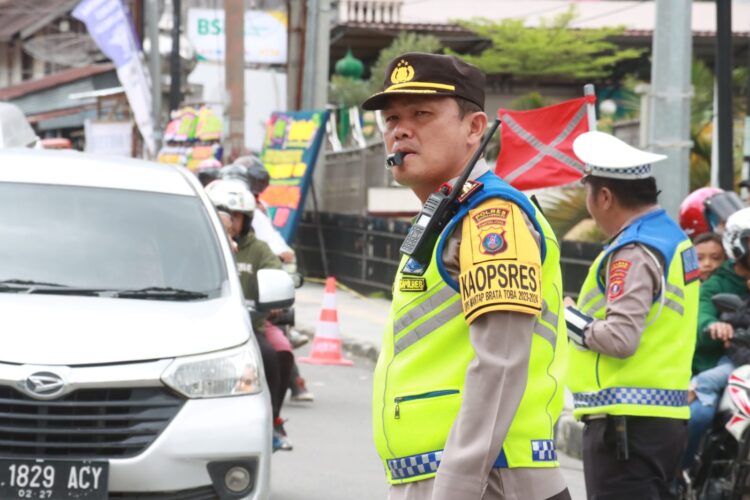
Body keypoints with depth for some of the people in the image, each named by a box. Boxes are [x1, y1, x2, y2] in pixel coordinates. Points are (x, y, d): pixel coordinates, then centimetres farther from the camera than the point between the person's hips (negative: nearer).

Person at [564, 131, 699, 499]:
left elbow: (621, 338, -24)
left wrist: (568, 317, -8)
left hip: (628, 421, -10)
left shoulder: (633, 252, -15)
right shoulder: (674, 237, 15)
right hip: (667, 416, 10)